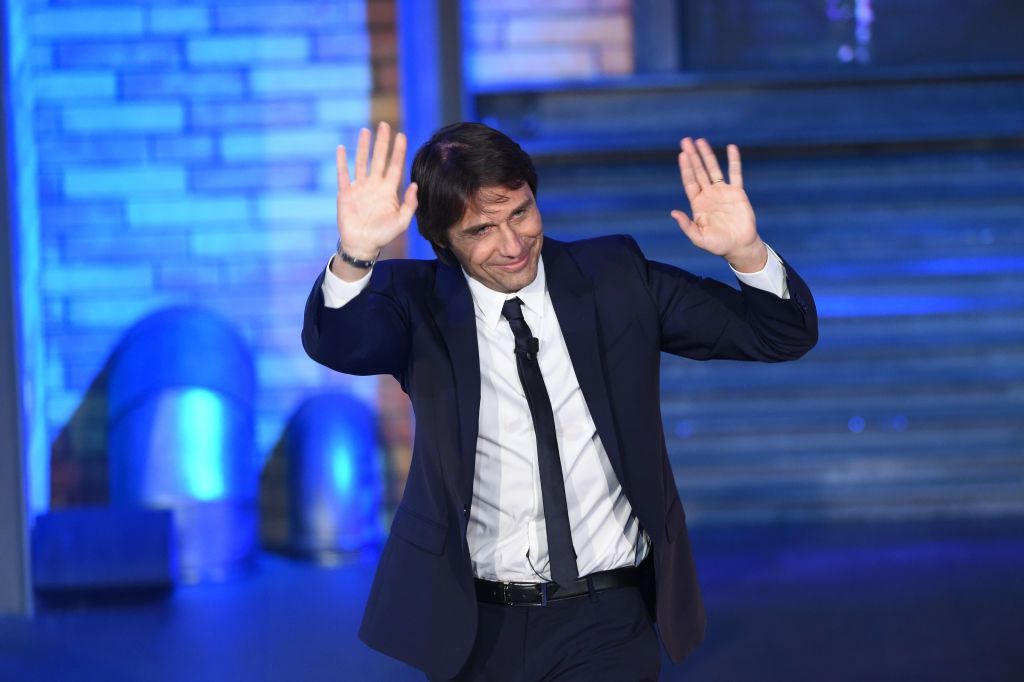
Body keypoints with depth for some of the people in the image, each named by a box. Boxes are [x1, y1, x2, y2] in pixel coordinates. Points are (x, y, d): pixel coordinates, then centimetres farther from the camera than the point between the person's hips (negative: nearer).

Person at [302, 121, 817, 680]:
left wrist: (744, 251, -22)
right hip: (474, 628, 0)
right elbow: (336, 343, -25)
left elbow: (785, 334, -2)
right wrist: (353, 256, -45)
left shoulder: (615, 277, -1)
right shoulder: (420, 304, -3)